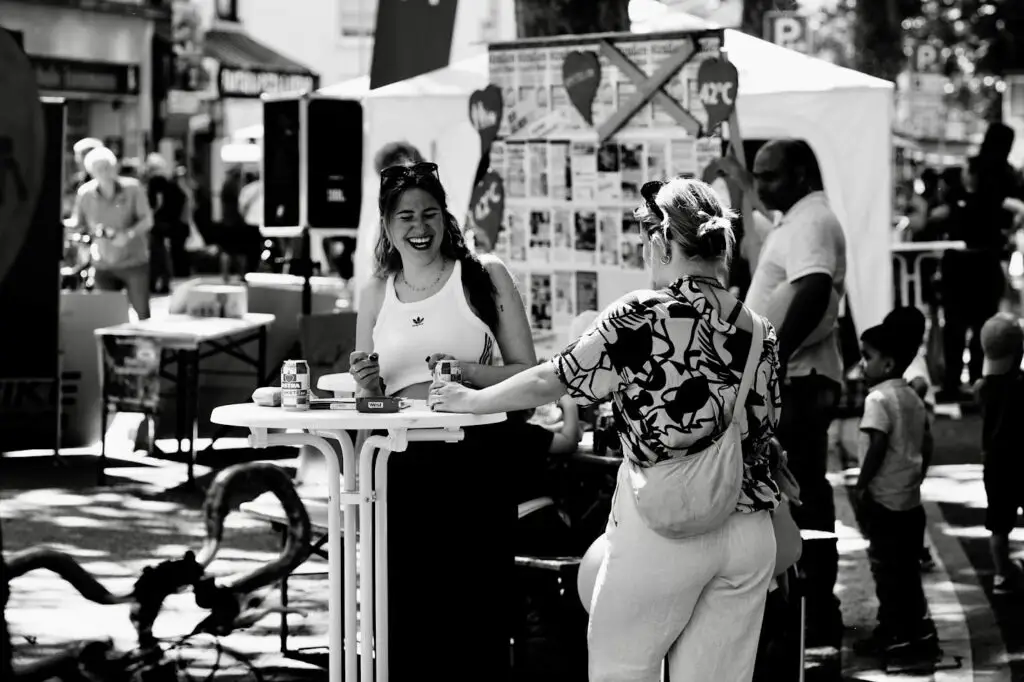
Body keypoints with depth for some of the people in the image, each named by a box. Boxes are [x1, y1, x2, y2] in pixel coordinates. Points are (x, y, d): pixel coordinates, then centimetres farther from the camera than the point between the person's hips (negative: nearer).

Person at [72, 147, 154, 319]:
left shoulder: (132, 187, -9)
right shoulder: (85, 193, -4)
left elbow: (147, 220, -8)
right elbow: (78, 225, 6)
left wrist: (129, 234, -26)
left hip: (134, 261, -1)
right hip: (103, 265, 1)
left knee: (142, 312, -1)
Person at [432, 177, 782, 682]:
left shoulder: (642, 316, -10)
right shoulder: (757, 330, 5)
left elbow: (553, 380, -4)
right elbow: (764, 433, 11)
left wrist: (470, 400, 10)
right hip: (750, 529, 5)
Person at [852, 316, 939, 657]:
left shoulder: (878, 398, -14)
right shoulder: (913, 397, 12)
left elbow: (878, 445, -21)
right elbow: (927, 444, 14)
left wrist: (860, 486, -15)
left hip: (885, 499, -8)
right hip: (911, 497, 8)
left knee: (887, 565, -2)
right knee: (907, 566, 14)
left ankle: (893, 633, 1)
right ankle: (919, 629, 17)